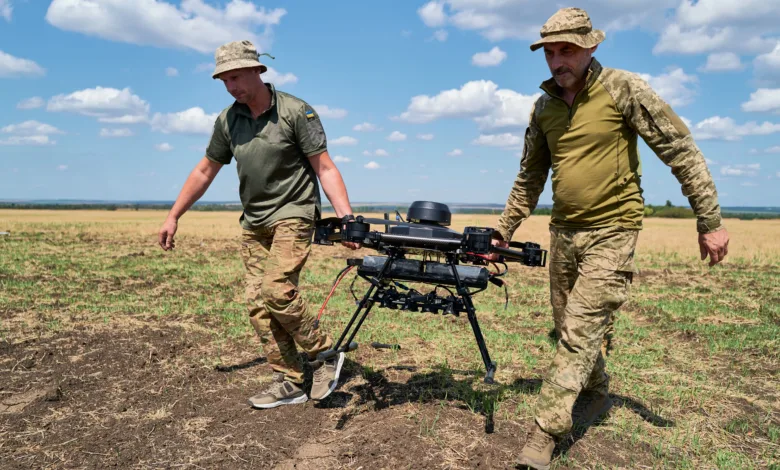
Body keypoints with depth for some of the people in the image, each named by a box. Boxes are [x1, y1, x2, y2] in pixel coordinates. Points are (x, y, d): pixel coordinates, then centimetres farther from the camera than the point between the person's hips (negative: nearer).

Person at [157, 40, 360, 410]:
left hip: (292, 214, -6)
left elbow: (325, 168, -12)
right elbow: (205, 171, 15)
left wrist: (347, 218, -23)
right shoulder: (228, 120, 7)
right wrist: (173, 216, 13)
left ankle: (324, 355, 0)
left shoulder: (295, 111, -10)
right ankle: (291, 382, 10)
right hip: (254, 222, 7)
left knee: (277, 290, -22)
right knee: (257, 303, 2)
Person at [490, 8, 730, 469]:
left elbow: (682, 151, -8)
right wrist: (503, 232, 11)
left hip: (611, 232, -6)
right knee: (570, 327, 16)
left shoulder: (624, 89, -10)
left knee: (579, 332, -9)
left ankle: (546, 432, 0)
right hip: (564, 232, 6)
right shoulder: (544, 107, 6)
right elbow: (529, 178, 13)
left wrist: (710, 221, -10)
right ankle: (598, 392, 41)